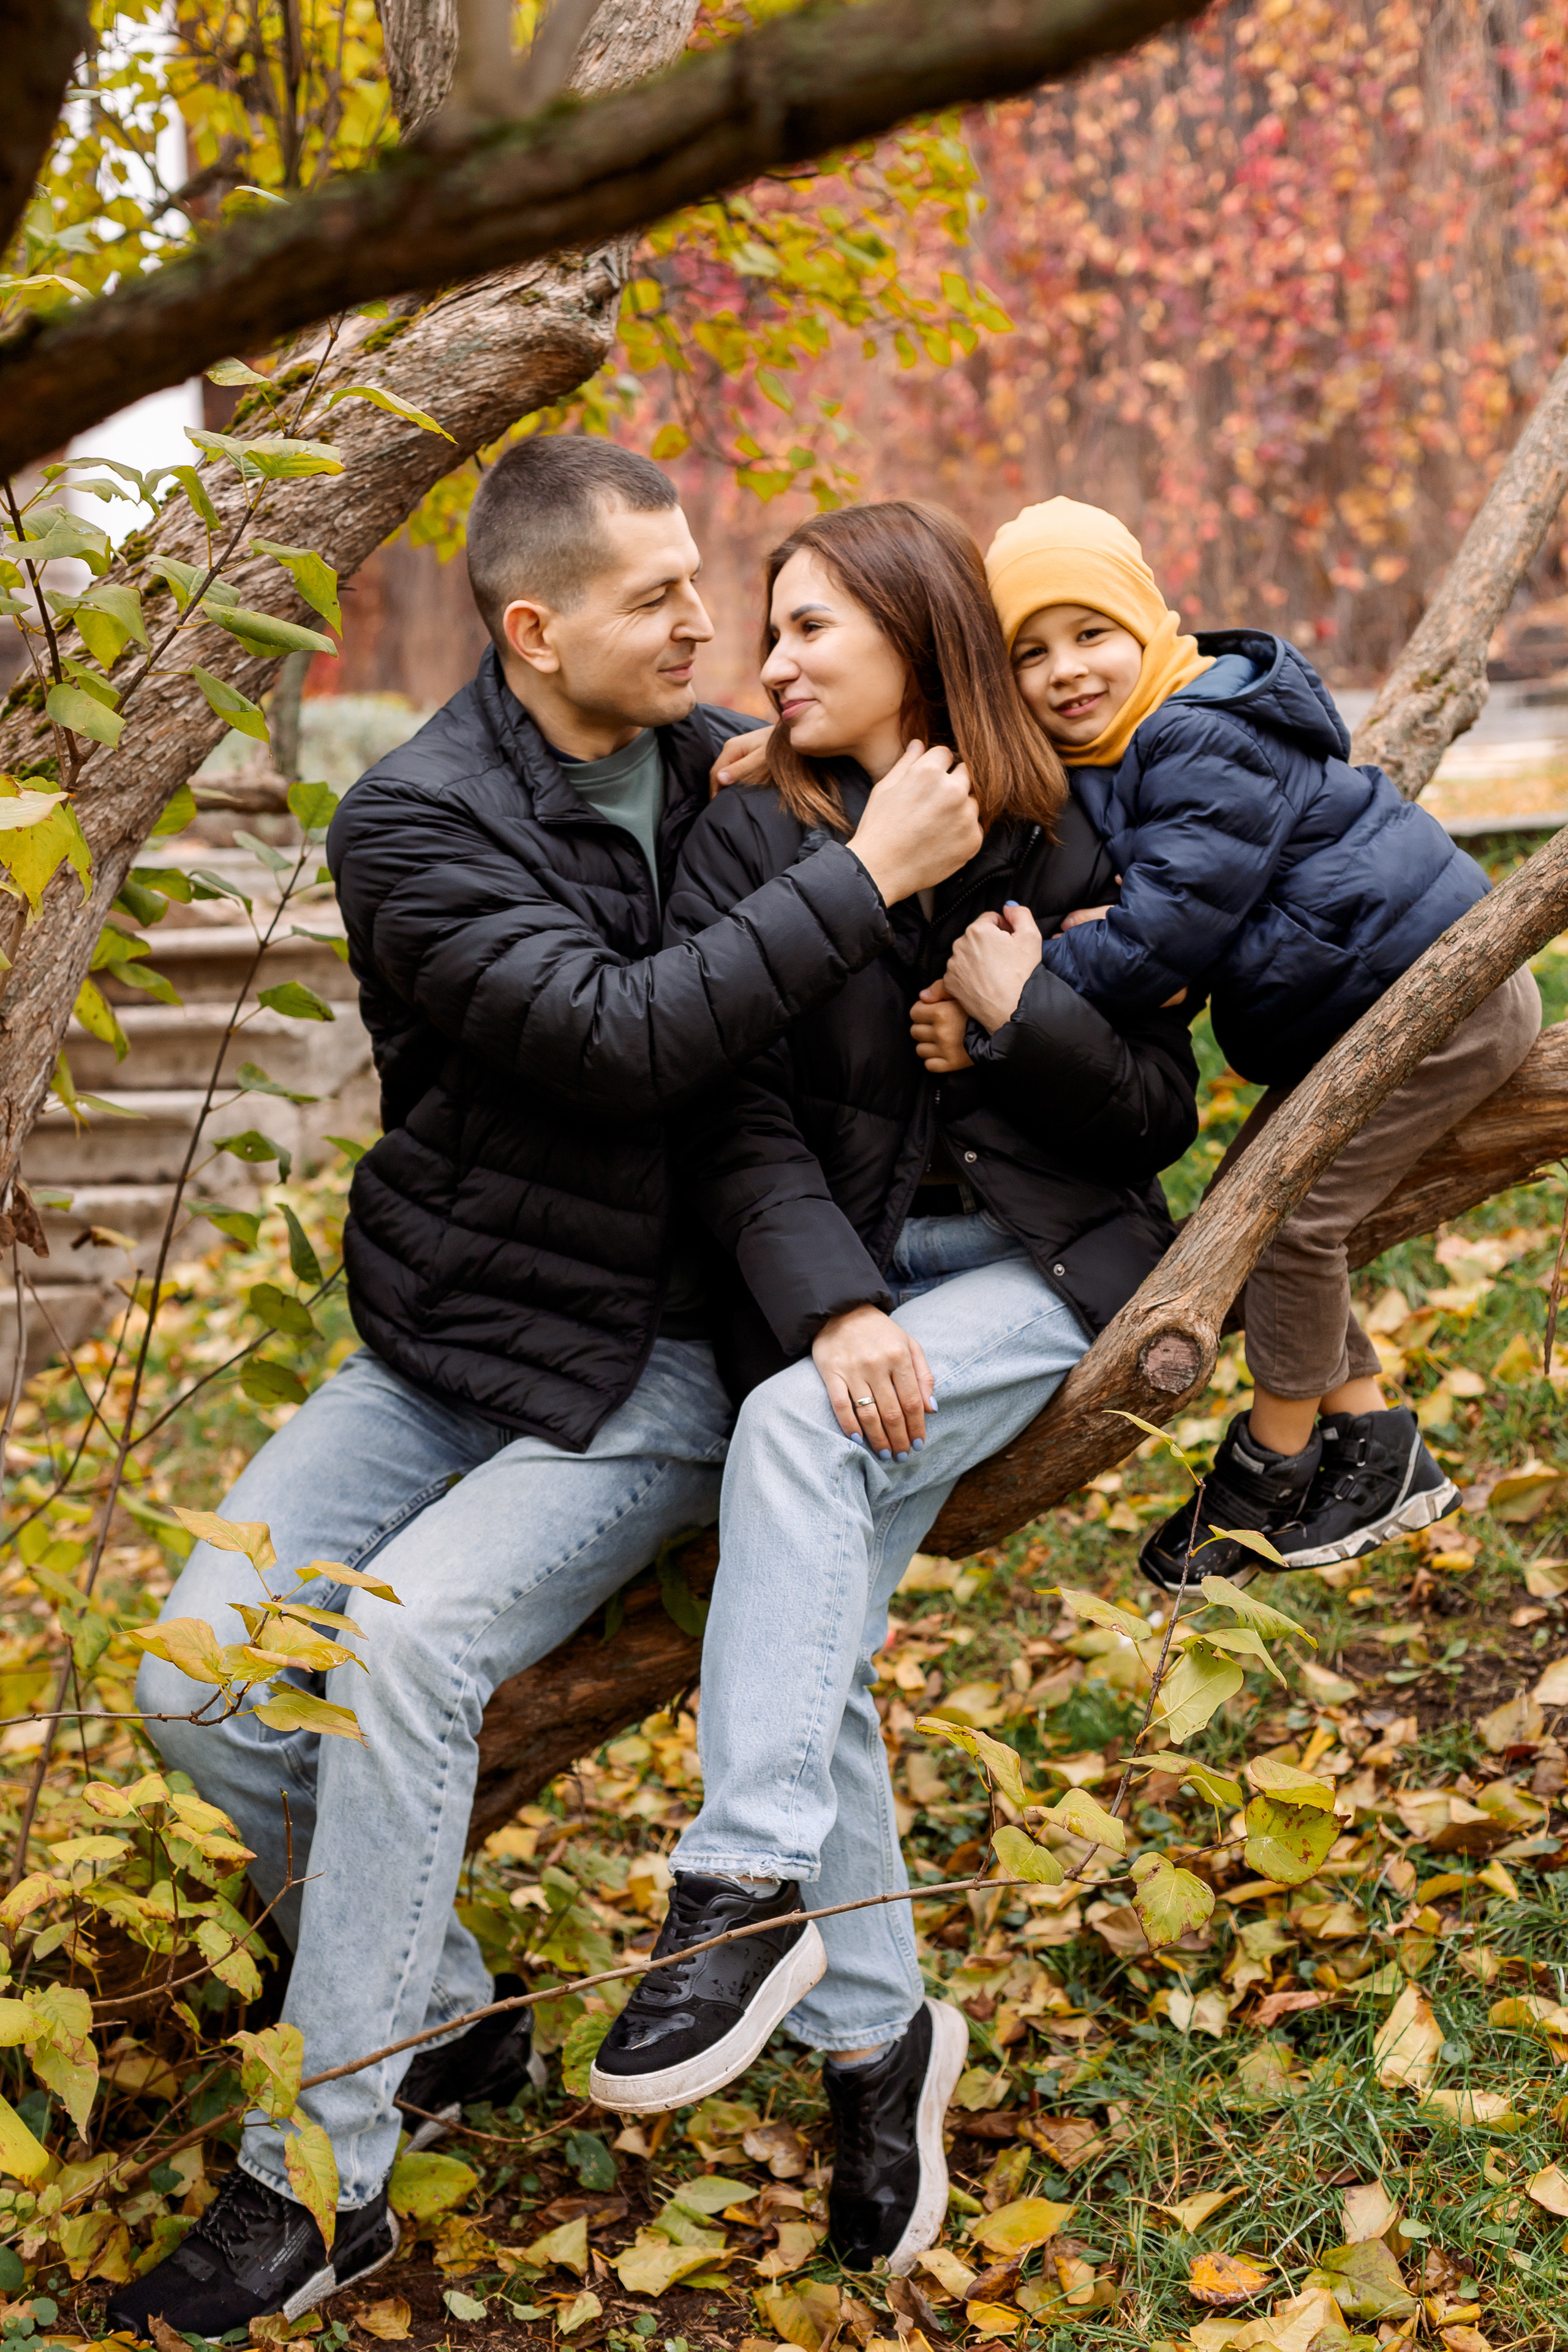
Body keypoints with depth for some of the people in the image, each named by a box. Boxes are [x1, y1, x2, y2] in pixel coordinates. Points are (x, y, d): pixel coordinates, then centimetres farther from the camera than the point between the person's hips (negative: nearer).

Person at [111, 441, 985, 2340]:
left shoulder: (713, 762, 4)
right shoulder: (414, 824, -11)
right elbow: (619, 1038, -24)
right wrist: (864, 876, -24)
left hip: (654, 1368, 0)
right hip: (441, 1349, 1)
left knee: (412, 1640, -24)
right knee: (200, 1674, -14)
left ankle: (317, 2188, -15)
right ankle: (447, 2020, 8)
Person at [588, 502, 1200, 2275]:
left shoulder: (1061, 845, 3)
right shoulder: (748, 845, 2)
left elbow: (1161, 1112, 5)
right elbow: (735, 1121, -8)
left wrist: (1026, 1009, -12)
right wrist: (837, 1307, -23)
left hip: (1039, 1262, -2)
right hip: (841, 1277, 2)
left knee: (796, 1435, -30)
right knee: (809, 1636, -16)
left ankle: (746, 1889, -29)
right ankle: (871, 2033, -2)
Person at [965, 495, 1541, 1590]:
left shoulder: (1206, 744, -23)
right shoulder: (1097, 756, 7)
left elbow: (1169, 929, -27)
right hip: (1367, 1006, 11)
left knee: (1290, 1214, -11)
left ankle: (1268, 1471, 6)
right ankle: (1379, 1453, 19)